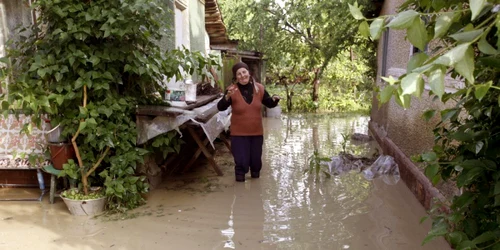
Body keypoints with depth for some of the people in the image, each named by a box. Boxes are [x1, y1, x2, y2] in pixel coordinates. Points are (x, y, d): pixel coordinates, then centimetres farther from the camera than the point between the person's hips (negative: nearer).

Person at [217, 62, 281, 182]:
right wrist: (227, 97, -39)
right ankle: (240, 177, 27)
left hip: (257, 132, 3)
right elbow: (220, 107, -21)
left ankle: (255, 176, 45)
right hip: (239, 133, -3)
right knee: (241, 160, -1)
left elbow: (269, 104, 9)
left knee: (256, 159, 16)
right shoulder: (232, 90, -12)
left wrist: (274, 99, -13)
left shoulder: (259, 88, -2)